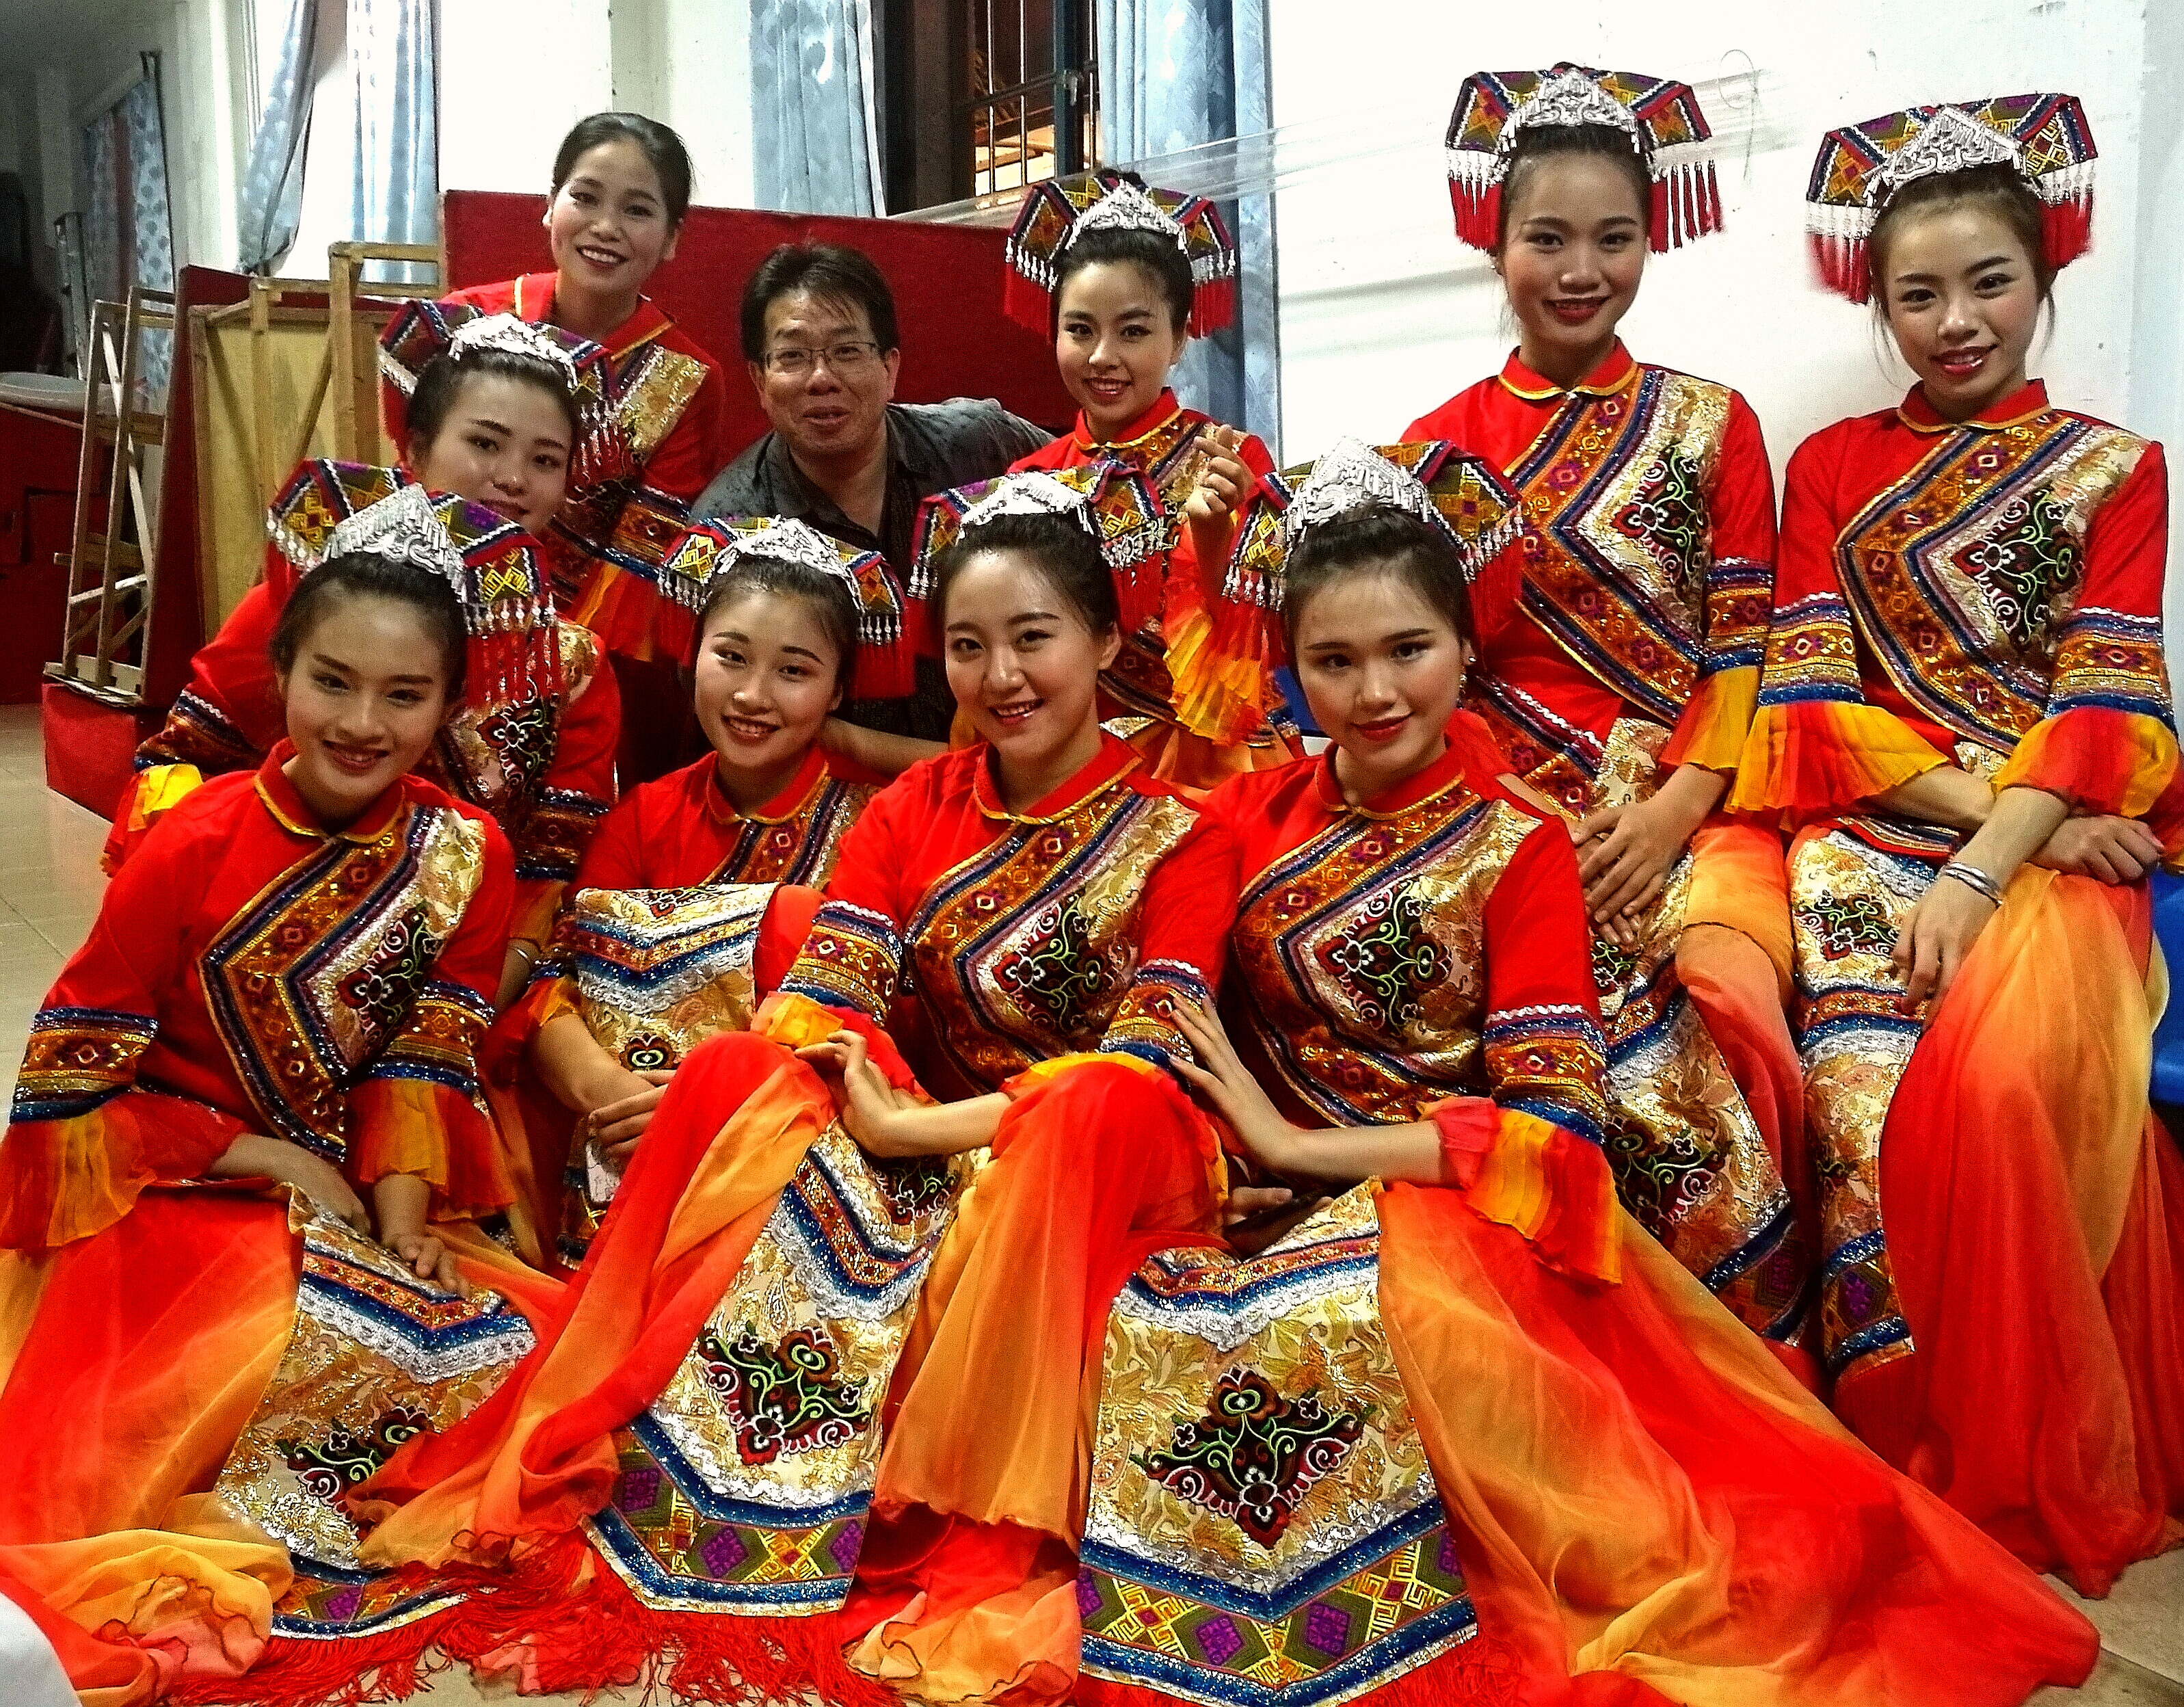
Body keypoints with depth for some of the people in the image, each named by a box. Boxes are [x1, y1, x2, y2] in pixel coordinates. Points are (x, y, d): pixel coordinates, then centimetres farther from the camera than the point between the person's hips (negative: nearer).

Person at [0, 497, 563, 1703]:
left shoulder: (467, 857, -4)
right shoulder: (193, 847, -13)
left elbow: (423, 1064, -3)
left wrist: (401, 1222, -18)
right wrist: (267, 1160, -14)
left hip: (356, 1201, 5)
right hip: (175, 1200, -4)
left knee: (522, 1352, -14)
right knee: (321, 1345, -31)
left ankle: (223, 1527, -6)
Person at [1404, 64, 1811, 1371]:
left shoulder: (1711, 426, 11)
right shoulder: (1440, 447, 13)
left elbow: (1744, 651, 4)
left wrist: (1676, 808, -11)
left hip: (1687, 808, 0)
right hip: (1503, 813, 0)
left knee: (1722, 1003, -29)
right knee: (1619, 1040, -28)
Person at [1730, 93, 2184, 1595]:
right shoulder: (1831, 469, 15)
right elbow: (1812, 701, 4)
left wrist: (1984, 868, -17)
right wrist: (1976, 792, -11)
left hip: (2054, 847, -1)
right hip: (1871, 835, 1)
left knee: (1999, 1083, -29)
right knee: (1873, 1097, -27)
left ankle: (2044, 1480, -10)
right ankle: (1921, 1464, -11)